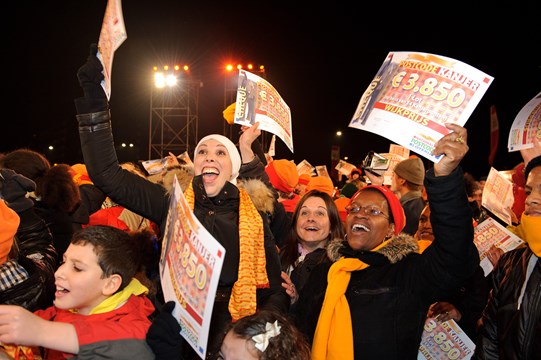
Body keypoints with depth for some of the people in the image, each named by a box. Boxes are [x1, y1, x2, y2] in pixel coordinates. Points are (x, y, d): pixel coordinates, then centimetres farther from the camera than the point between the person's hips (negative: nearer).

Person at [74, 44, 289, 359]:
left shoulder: (254, 218, 3)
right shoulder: (172, 204, 3)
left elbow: (275, 290, 6)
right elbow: (107, 173, -2)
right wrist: (94, 97, -6)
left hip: (228, 334, 0)